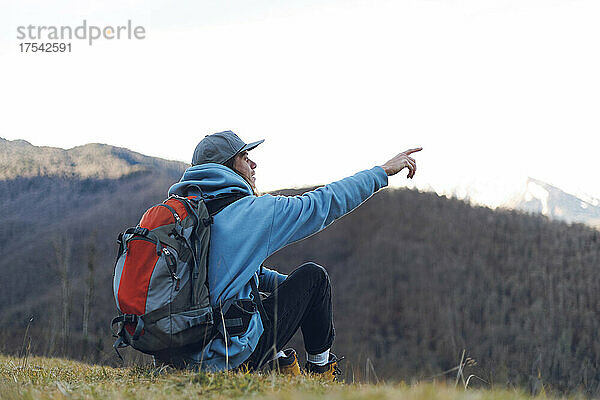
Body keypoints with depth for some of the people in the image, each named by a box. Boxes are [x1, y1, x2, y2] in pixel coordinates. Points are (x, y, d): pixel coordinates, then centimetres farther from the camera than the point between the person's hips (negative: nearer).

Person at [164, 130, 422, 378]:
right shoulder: (248, 211, -12)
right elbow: (323, 204, -5)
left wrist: (291, 286, 25)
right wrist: (384, 171, 5)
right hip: (233, 357, -8)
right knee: (313, 274, 10)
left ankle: (278, 360, 23)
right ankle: (320, 368, 24)